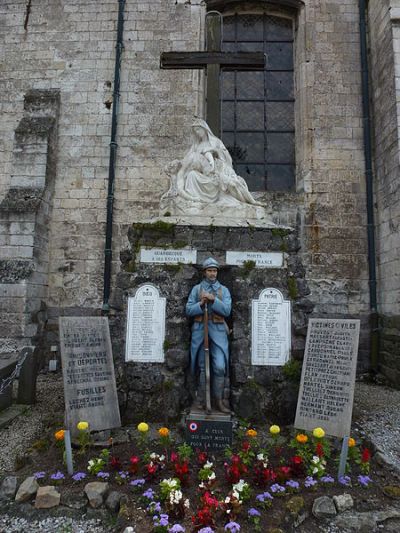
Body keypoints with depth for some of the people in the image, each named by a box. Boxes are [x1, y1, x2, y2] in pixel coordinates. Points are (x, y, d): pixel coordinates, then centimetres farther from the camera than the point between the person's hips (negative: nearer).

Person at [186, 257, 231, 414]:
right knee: (202, 367, 6)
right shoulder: (196, 288, 8)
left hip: (218, 331, 0)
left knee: (219, 367, -6)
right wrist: (202, 303, -14)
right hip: (200, 330, 0)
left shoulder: (224, 290, 8)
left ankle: (219, 400, 6)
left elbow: (227, 310, -4)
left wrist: (213, 300, -16)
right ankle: (201, 400, 17)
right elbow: (189, 310, 2)